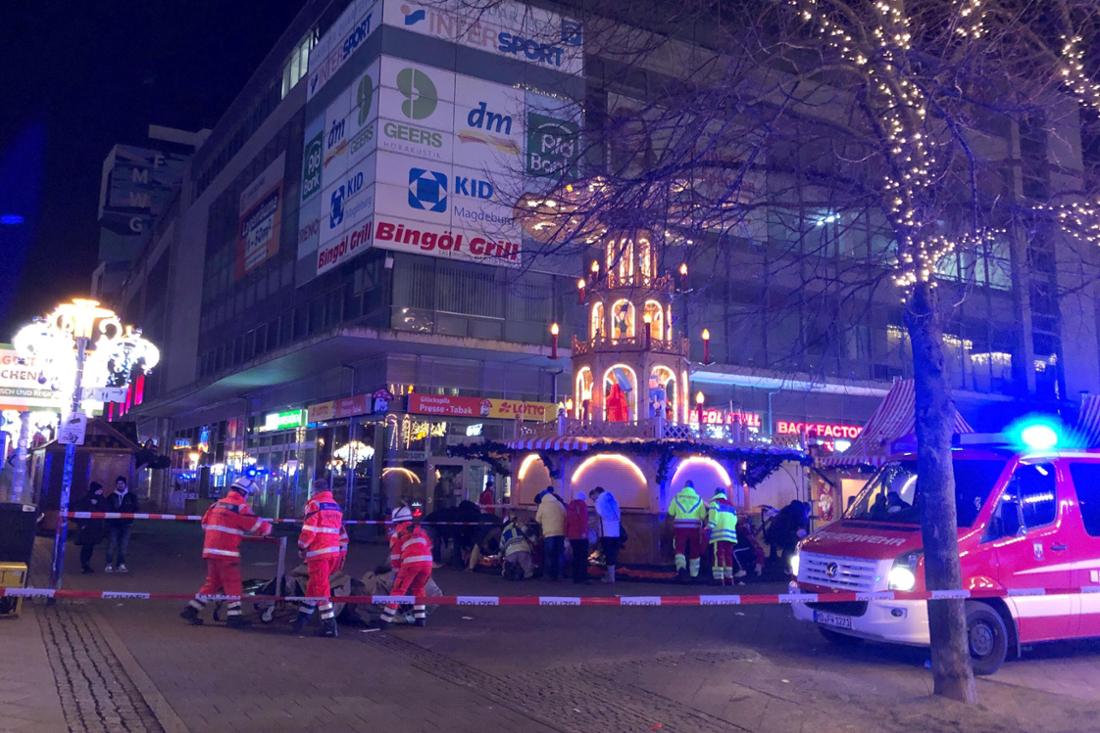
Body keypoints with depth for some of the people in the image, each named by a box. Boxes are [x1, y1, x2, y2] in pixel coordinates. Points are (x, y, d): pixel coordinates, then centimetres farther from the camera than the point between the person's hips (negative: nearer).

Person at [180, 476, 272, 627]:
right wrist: (268, 527, 11)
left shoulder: (216, 505, 15)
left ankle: (191, 609, 16)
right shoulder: (240, 507, -9)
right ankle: (234, 616, 4)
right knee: (233, 584, 1)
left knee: (212, 582, 17)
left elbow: (205, 525, 22)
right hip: (226, 552, -8)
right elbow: (258, 526, -9)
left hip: (210, 549, 8)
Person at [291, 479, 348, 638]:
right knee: (314, 585, 18)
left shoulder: (314, 504, -6)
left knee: (321, 588, -6)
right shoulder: (336, 506, 17)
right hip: (334, 552, 7)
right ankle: (303, 617, 25)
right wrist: (342, 553, 21)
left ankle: (329, 625, -10)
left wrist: (302, 547, -3)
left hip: (319, 552, -7)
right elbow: (342, 531, 18)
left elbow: (309, 529, -14)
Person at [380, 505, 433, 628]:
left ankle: (385, 620, 2)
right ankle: (420, 618, 21)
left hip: (411, 562, -4)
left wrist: (398, 569, 28)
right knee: (418, 588, 25)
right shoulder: (419, 529, 28)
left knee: (398, 590, 4)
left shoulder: (397, 533, 15)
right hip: (427, 561, 4)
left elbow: (395, 555, 14)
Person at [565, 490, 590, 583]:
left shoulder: (570, 506, 14)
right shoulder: (582, 504, -3)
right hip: (581, 535, -6)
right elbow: (584, 519, -15)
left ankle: (576, 577, 9)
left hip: (572, 535, 6)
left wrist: (567, 534, 15)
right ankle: (583, 577, -12)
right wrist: (584, 531, -19)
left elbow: (567, 521, 13)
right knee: (583, 557, -5)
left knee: (576, 556, 11)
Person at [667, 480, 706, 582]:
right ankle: (694, 574, 21)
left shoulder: (677, 497, 5)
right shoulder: (698, 498, 6)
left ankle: (681, 567, -30)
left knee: (679, 550, -3)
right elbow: (703, 516, 3)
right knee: (694, 551, 13)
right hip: (694, 527, 1)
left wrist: (674, 520, 21)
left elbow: (670, 514, 2)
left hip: (680, 527, -1)